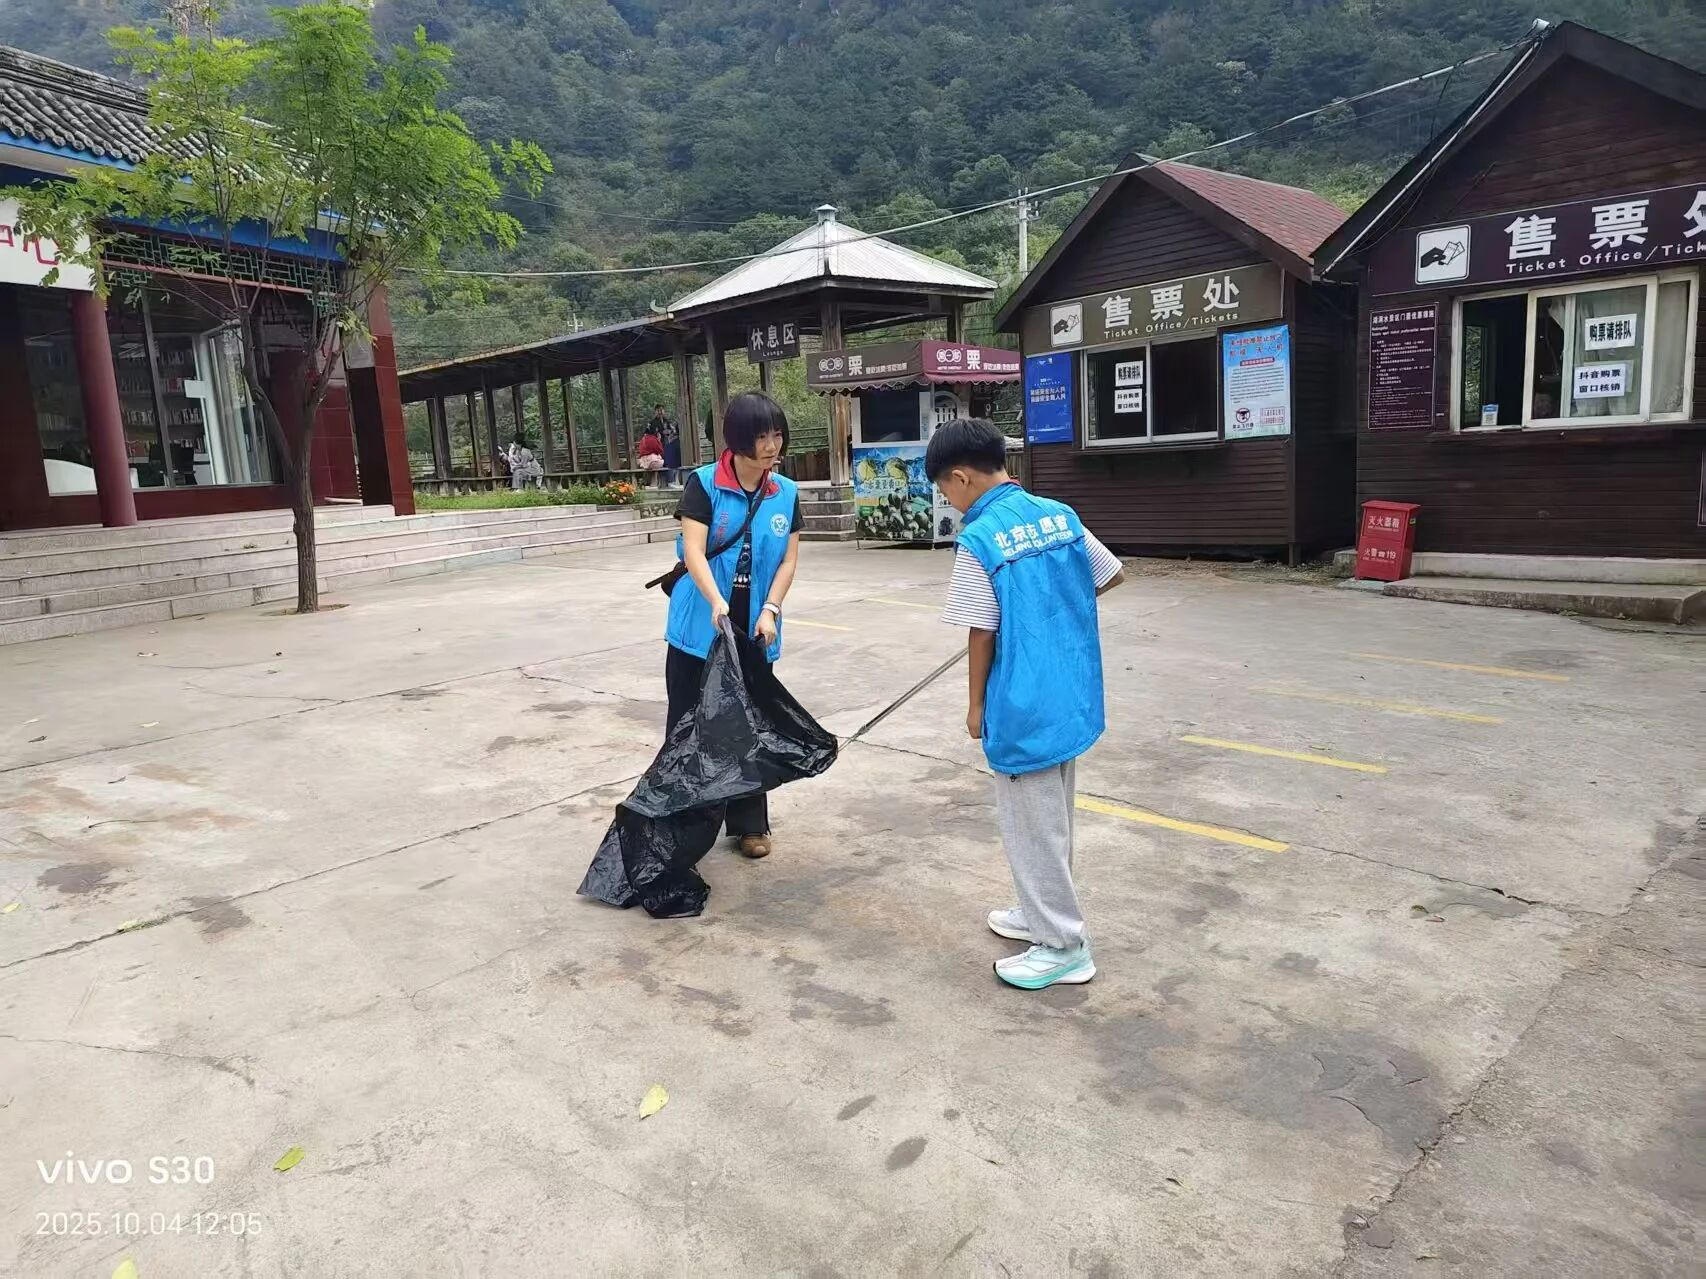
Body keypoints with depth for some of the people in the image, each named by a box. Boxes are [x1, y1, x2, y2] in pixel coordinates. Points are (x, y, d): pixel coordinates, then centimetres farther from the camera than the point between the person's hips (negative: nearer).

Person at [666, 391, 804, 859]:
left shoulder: (786, 493, 3)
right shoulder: (703, 483, -8)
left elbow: (789, 560, 4)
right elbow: (693, 551, -17)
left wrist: (769, 611, -11)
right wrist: (716, 602, -33)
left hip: (754, 631, 3)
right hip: (700, 627, -3)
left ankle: (749, 824, 23)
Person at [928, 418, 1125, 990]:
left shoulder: (978, 540, -17)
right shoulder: (1060, 515, 3)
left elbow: (983, 635, -13)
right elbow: (1112, 575, 14)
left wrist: (976, 706, -1)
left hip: (1024, 706, -8)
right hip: (1073, 697, 8)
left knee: (1031, 824, 6)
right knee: (1052, 817, 22)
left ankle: (1064, 944, 16)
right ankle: (1043, 912, 37)